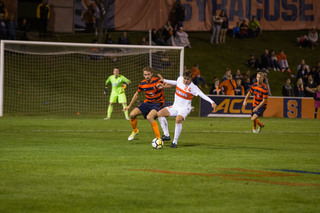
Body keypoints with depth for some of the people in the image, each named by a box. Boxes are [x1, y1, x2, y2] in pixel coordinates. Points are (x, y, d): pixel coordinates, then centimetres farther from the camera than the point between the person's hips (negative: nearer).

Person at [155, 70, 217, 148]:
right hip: (175, 106, 6)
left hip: (184, 108, -6)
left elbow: (202, 95, -23)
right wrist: (164, 80, 30)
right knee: (159, 114, -12)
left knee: (178, 120, -36)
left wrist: (212, 102, -36)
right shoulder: (180, 79, -1)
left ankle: (175, 142, -25)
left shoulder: (193, 87, -17)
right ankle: (166, 135, -4)